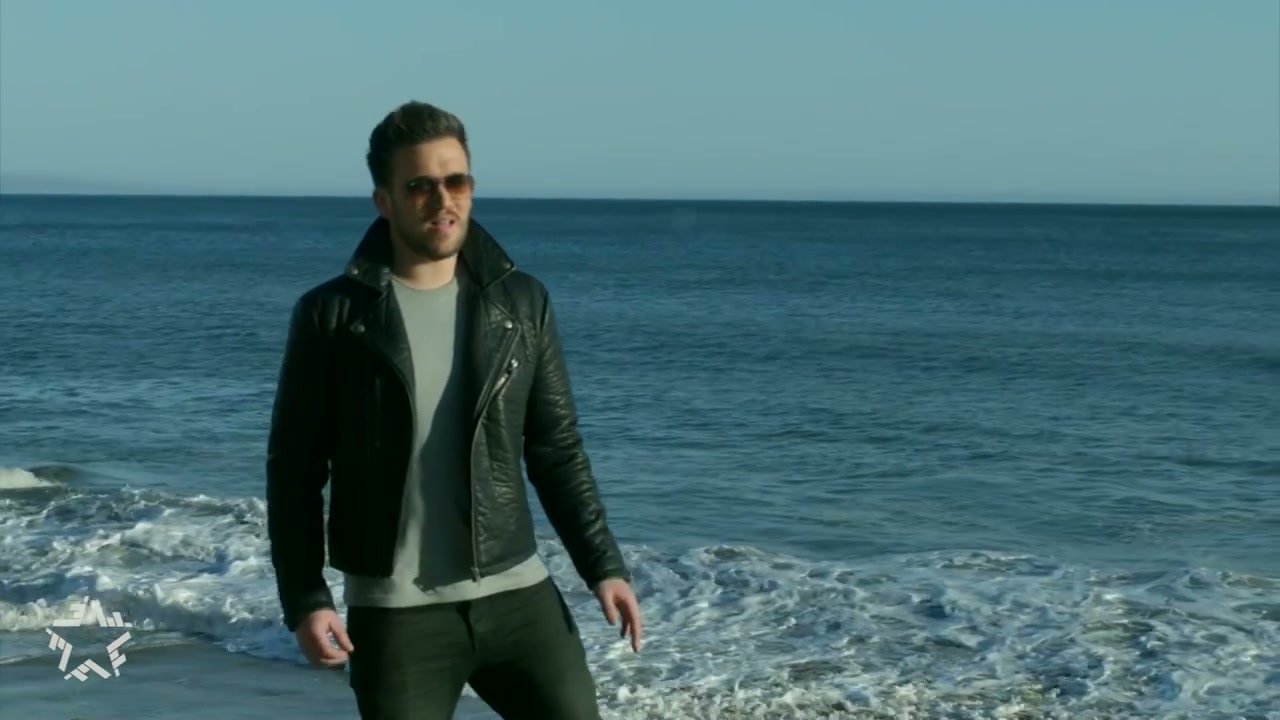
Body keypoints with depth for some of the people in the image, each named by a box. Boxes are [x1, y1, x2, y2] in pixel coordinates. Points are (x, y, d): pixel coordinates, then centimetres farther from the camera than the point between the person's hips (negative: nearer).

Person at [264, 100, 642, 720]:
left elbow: (557, 451, 9)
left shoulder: (522, 304, 4)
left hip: (516, 593, 3)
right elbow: (294, 470, -1)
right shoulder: (331, 317, -4)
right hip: (396, 611, -3)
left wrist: (602, 565, 2)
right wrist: (304, 599, -8)